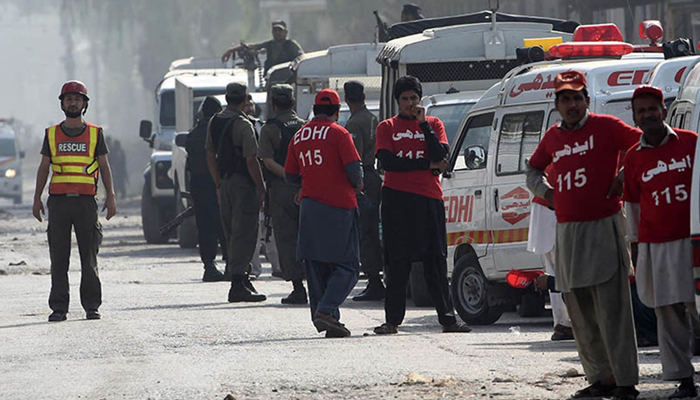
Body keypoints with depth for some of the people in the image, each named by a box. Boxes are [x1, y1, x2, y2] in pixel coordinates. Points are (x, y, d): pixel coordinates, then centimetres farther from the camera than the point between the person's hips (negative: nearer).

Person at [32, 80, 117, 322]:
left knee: (89, 256, -1)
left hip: (85, 201, -1)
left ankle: (91, 306, 4)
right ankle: (59, 308, 2)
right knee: (58, 258, 0)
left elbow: (104, 167, 8)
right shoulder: (52, 134, 11)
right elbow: (43, 168, 12)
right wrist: (37, 199, 5)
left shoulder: (95, 134, 8)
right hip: (58, 200, 1)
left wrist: (111, 197, -1)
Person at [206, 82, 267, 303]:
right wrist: (261, 188, -9)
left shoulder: (214, 122, 9)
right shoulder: (243, 125, -15)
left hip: (225, 183, 8)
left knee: (232, 234, 14)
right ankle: (238, 284, -9)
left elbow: (210, 156, 14)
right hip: (243, 184, -8)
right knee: (244, 234, -6)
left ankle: (240, 279, 19)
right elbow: (251, 161, -17)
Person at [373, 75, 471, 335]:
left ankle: (447, 318, 0)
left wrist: (423, 124, -7)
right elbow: (387, 162, -6)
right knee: (398, 261, -2)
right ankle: (393, 320, 2)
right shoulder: (387, 127, 9)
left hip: (429, 198, 1)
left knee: (436, 260, 0)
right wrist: (428, 164, -7)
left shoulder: (433, 124, 13)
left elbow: (441, 156, -3)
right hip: (397, 198, -1)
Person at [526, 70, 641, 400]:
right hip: (567, 231, 6)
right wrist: (546, 192, 14)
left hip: (604, 227, -6)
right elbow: (533, 169, 32)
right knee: (580, 314, 5)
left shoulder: (606, 126, -2)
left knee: (612, 310, -10)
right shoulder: (552, 137, 14)